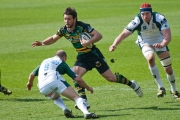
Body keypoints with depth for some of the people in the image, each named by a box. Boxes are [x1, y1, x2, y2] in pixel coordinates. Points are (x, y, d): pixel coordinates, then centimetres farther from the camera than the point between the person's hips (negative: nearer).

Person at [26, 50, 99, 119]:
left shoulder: (44, 61, 36)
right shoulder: (62, 63, 24)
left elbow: (32, 75, 43)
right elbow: (78, 79, 18)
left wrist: (30, 83, 64)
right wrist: (88, 88, 32)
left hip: (42, 88, 4)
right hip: (54, 81, -4)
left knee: (56, 98, 34)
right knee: (76, 97, -5)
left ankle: (65, 109, 3)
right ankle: (86, 113, -33)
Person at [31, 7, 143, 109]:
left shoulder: (82, 26, -23)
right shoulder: (63, 30, -5)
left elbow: (99, 35, -27)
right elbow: (53, 38, 12)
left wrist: (88, 42, -41)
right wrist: (42, 43, -3)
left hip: (94, 55, -5)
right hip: (82, 57, 5)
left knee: (110, 77, -2)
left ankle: (131, 84, 23)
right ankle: (84, 102, -16)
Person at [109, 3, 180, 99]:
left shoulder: (160, 19, -30)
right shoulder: (137, 21, -29)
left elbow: (167, 36, -37)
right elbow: (124, 34, -35)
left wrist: (162, 45, -58)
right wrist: (114, 44, -52)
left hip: (160, 42, 1)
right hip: (145, 42, -1)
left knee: (168, 68, -2)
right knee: (150, 58, -32)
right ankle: (161, 87, -22)